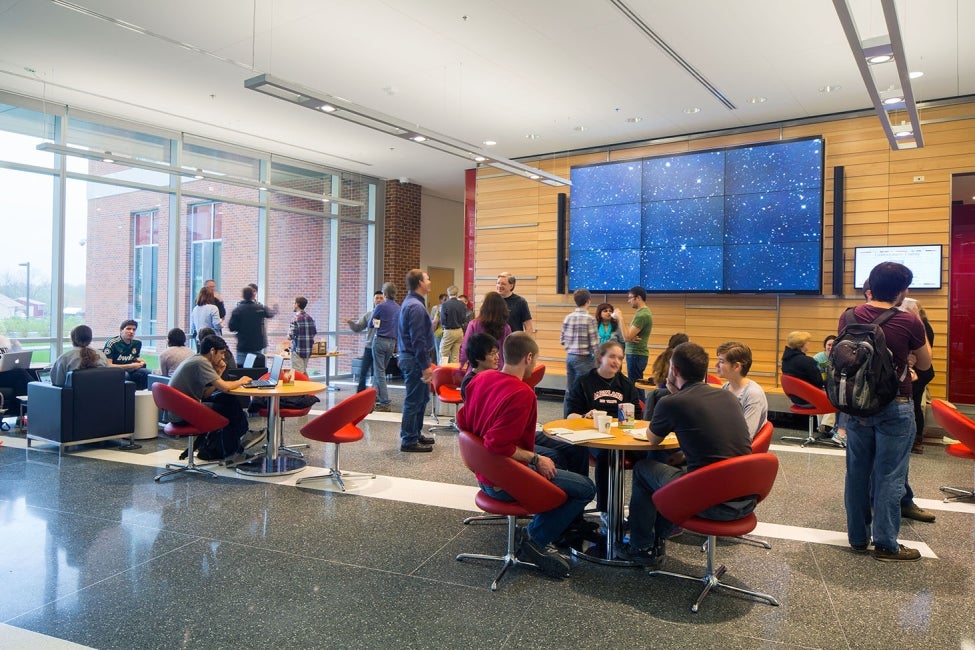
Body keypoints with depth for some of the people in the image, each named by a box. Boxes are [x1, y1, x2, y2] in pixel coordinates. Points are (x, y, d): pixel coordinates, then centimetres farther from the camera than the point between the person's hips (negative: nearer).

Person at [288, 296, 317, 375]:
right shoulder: (310, 318, 7)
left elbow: (291, 336, -16)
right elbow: (314, 333, 10)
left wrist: (288, 335, 5)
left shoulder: (295, 319, -13)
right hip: (308, 350, 7)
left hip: (298, 350, -7)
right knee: (304, 371, 17)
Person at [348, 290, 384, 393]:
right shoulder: (368, 314, 9)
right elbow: (357, 327, 11)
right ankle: (360, 393, 17)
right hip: (369, 347, 3)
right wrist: (351, 323, -7)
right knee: (363, 372, 6)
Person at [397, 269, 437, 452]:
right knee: (414, 401, -3)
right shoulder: (416, 307, -19)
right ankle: (409, 441, 5)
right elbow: (418, 340, -23)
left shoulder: (410, 302, 14)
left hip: (409, 357, 11)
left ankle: (415, 434, 29)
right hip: (415, 360, -11)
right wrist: (425, 365, -21)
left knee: (422, 398, 18)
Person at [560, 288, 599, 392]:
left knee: (569, 389, 12)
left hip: (569, 357, 6)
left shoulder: (567, 318, 3)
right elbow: (594, 344, -13)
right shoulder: (589, 319, -13)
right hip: (584, 359, -6)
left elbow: (562, 340, 8)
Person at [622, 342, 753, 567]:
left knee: (642, 469, 18)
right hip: (747, 501, 7)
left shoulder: (671, 403, -10)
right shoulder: (728, 396, 7)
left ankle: (642, 548, 28)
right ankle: (657, 539, 40)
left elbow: (652, 439, 10)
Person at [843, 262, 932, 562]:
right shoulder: (909, 322, -14)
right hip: (894, 409, -4)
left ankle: (857, 537, 23)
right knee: (889, 476, 5)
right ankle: (886, 544, 13)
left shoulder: (849, 317, -3)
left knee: (857, 473, 12)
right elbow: (924, 364, 3)